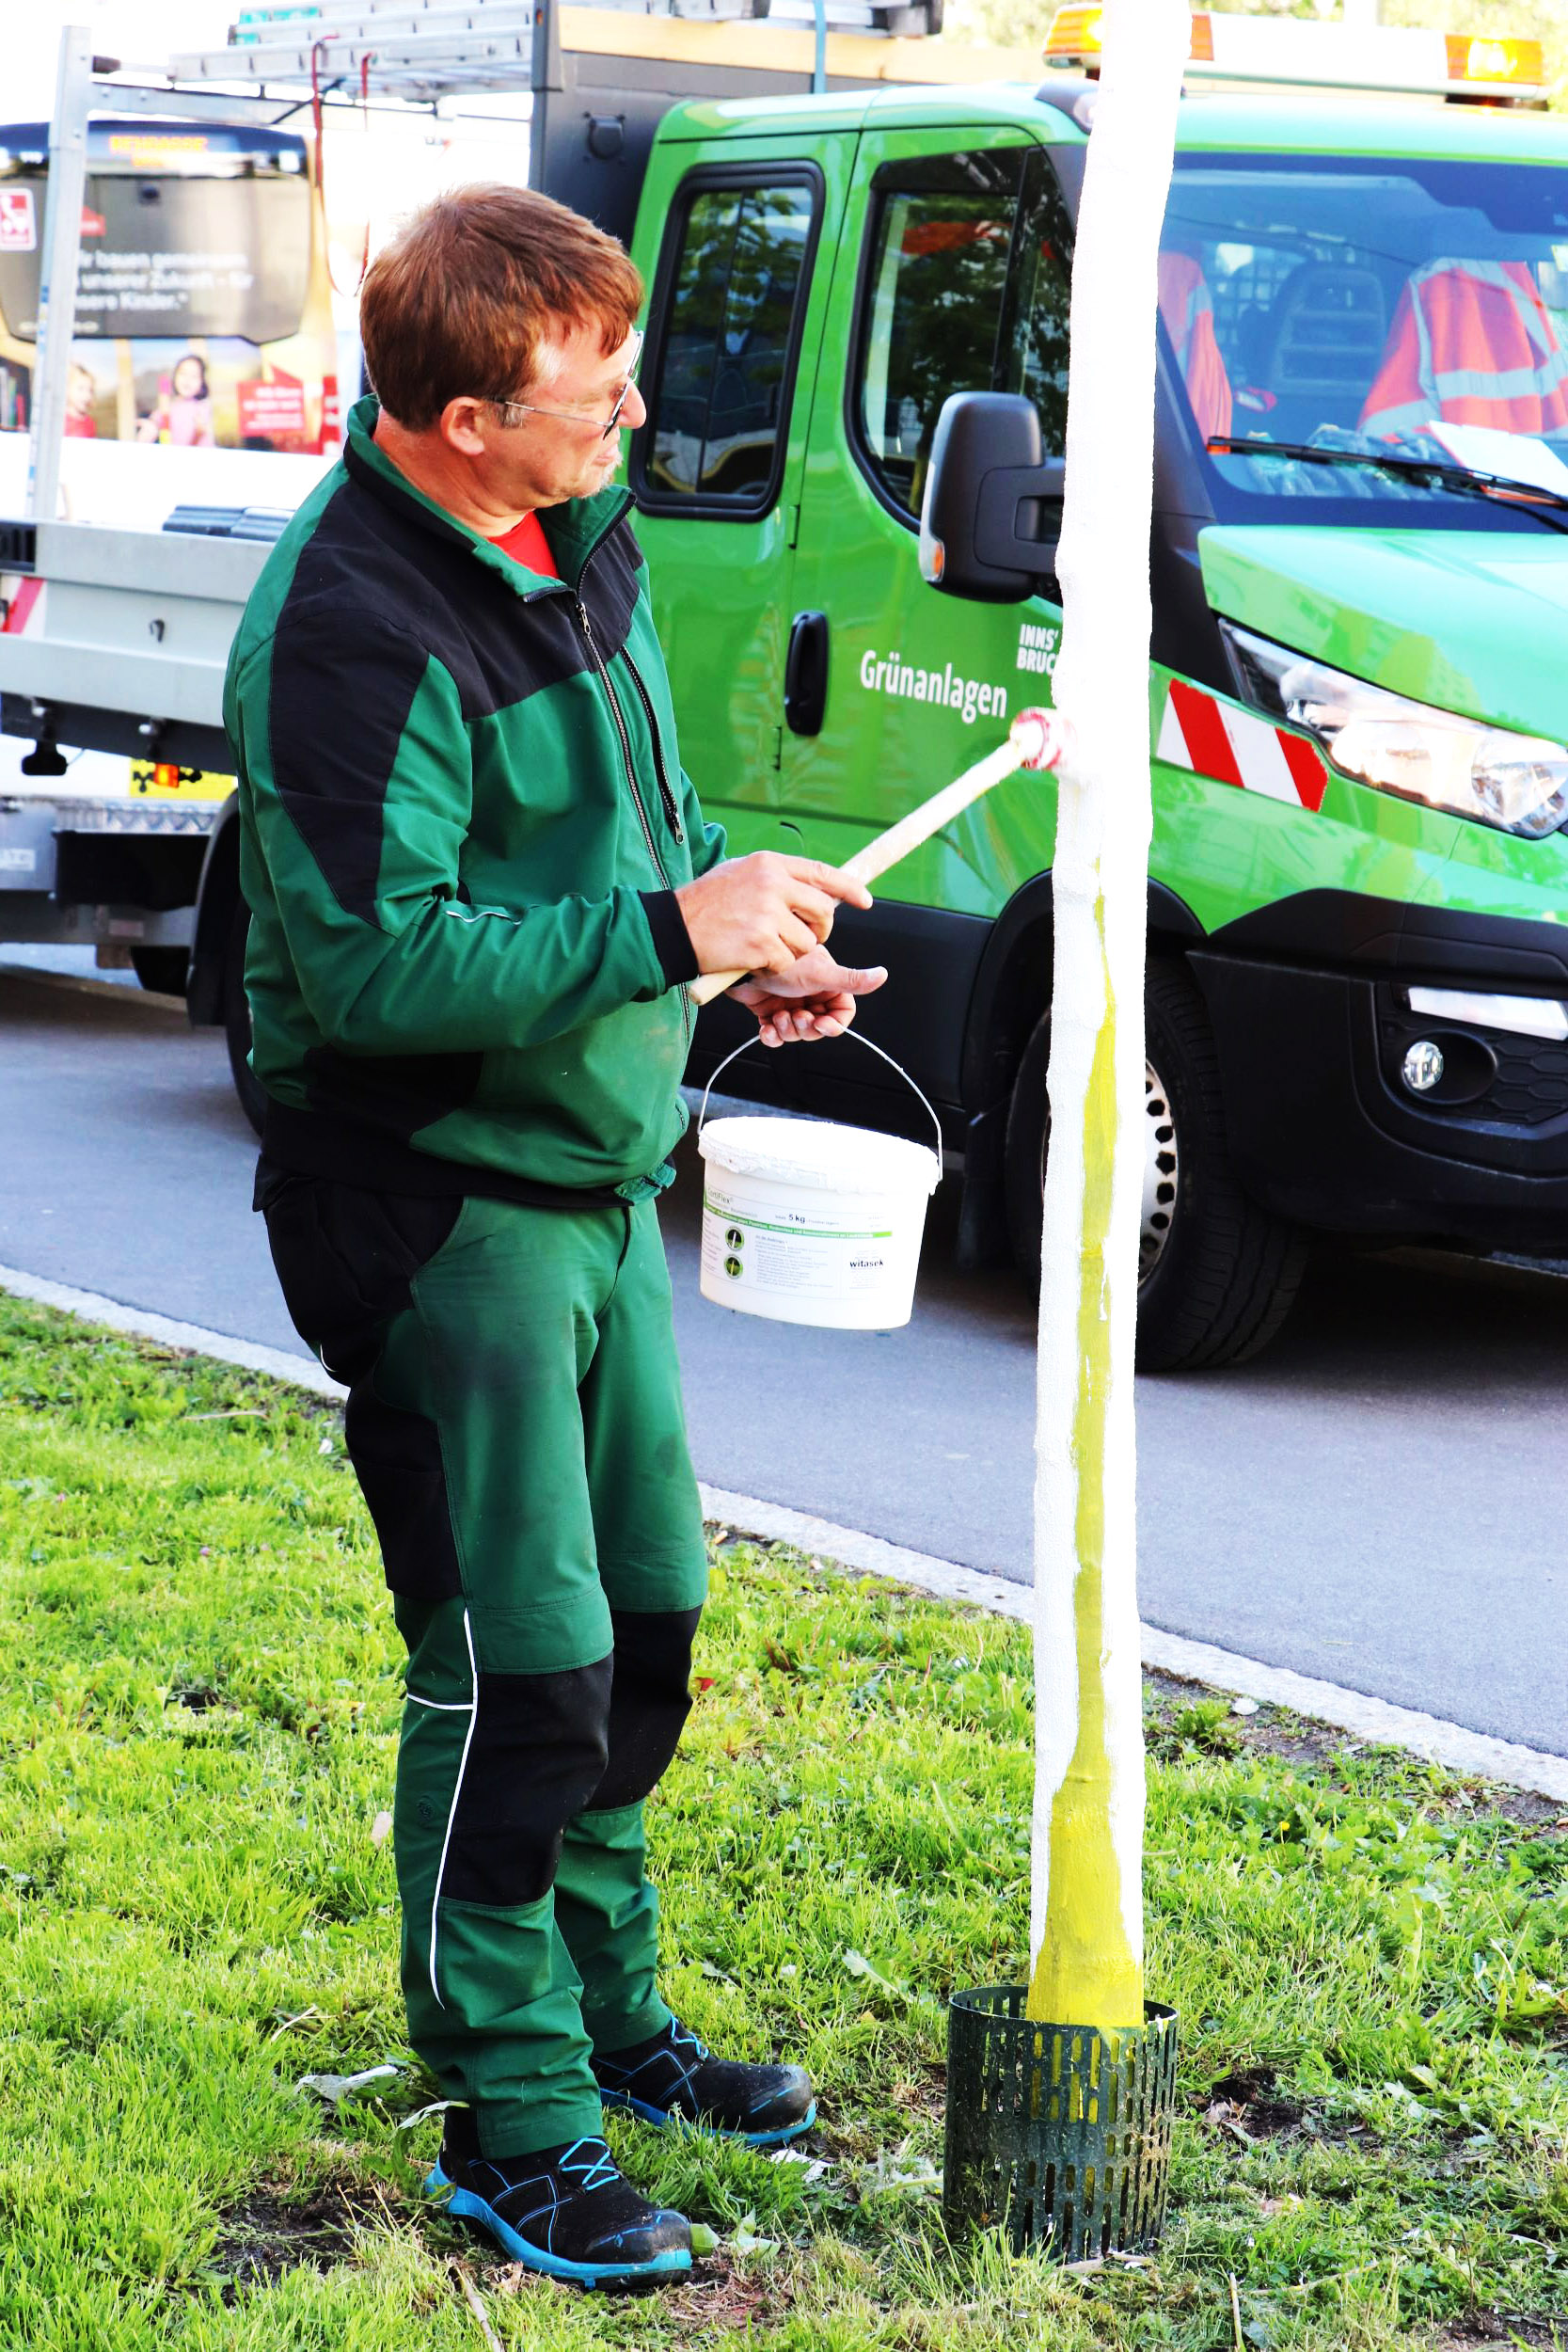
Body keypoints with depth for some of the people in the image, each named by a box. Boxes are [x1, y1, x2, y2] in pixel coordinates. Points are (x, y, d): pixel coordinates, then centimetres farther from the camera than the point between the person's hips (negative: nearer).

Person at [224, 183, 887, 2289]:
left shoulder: (582, 540, 6)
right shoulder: (349, 622, -22)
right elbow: (380, 963, -27)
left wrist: (746, 924, 5)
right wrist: (673, 934, -25)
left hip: (596, 1173, 9)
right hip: (432, 1203, -9)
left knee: (643, 1624, 17)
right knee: (515, 1670, -5)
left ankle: (605, 2012, 36)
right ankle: (511, 2121, 9)